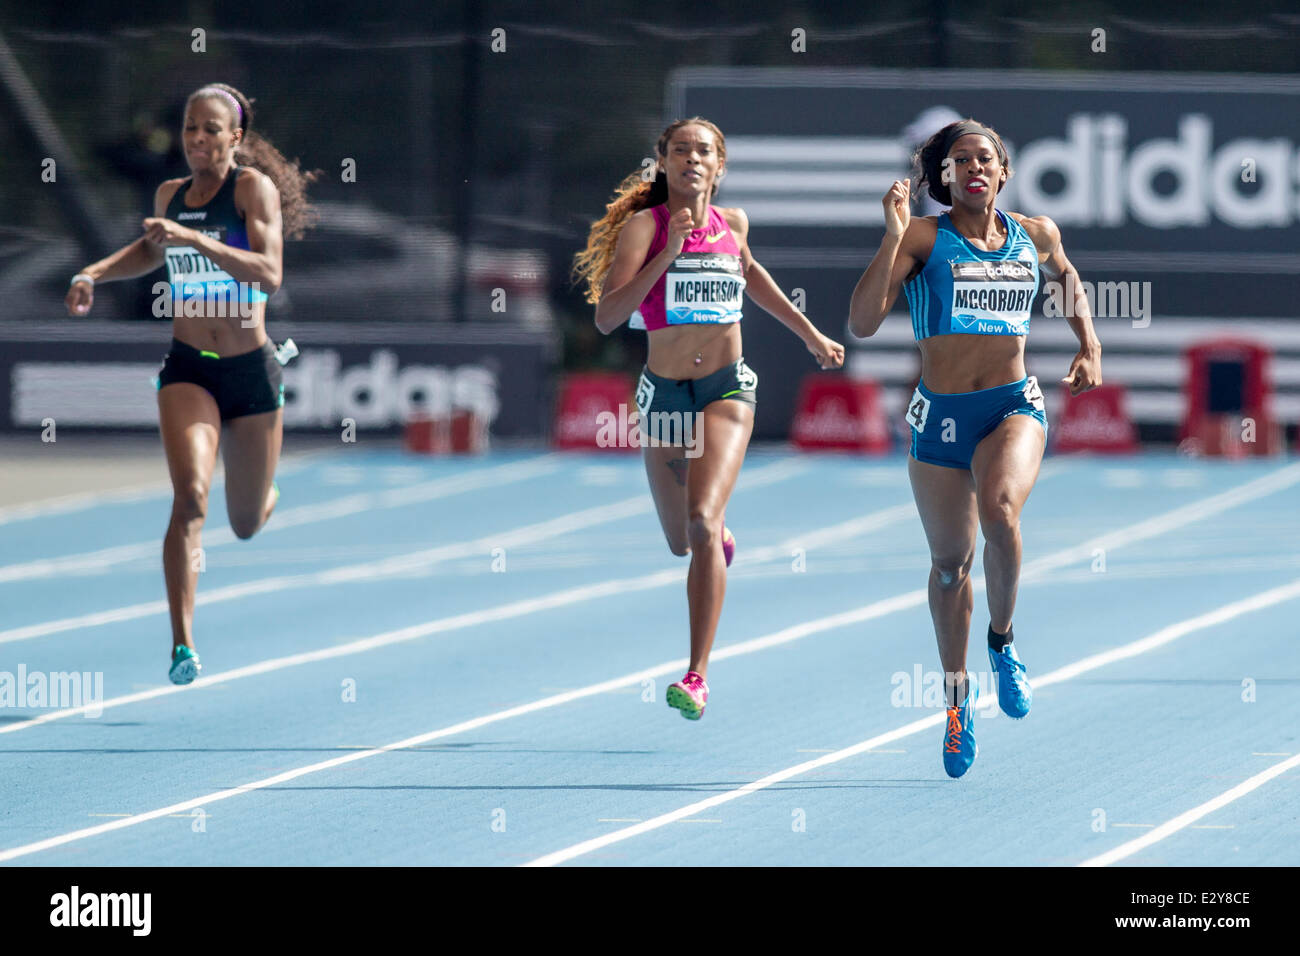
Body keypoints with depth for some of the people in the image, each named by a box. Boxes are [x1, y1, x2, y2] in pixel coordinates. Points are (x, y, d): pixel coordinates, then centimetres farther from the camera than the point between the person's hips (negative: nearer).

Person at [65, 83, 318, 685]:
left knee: (247, 523, 13)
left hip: (251, 370, -2)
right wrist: (94, 274, 13)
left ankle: (267, 493, 53)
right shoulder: (171, 195, 5)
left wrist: (197, 240, -32)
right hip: (187, 369, 2)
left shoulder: (253, 187, -10)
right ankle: (182, 645, -26)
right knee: (190, 496, -23)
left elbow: (270, 274, -23)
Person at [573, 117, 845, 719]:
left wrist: (810, 335, 34)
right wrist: (667, 255, -24)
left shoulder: (732, 224, 5)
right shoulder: (643, 227, -7)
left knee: (702, 523, -22)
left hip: (727, 388, 0)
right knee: (682, 542, 16)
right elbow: (607, 317, -17)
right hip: (664, 394, 0)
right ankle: (720, 539, 57)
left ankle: (697, 676, -23)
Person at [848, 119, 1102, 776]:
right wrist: (893, 237, -20)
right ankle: (957, 694, 31)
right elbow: (862, 322, -15)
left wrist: (1090, 347, 14)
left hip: (1014, 405, 0)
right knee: (950, 560, 10)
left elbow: (1069, 281, 29)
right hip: (941, 413, 0)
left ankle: (1002, 642, -5)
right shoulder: (924, 238, -5)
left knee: (1000, 511, -30)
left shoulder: (1035, 236, 5)